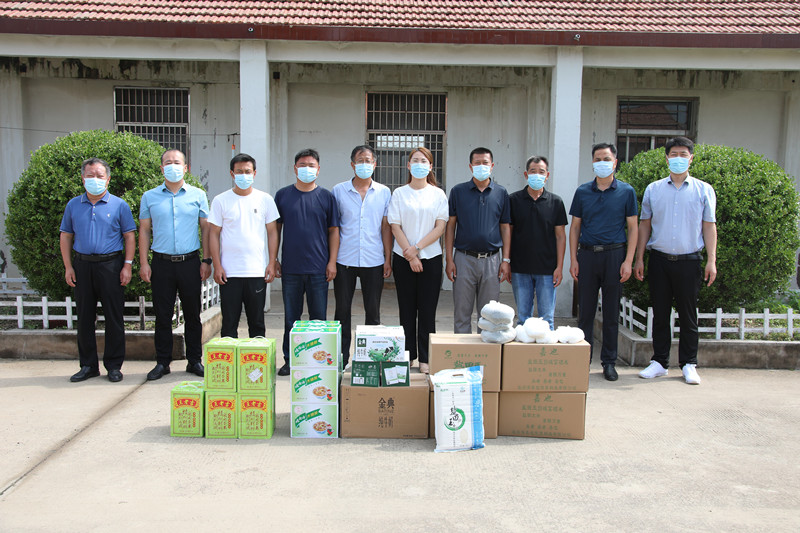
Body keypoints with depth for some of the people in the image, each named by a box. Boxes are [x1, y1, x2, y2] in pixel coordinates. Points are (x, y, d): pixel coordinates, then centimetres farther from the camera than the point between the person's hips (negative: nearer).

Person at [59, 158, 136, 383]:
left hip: (111, 264, -3)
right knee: (84, 317, 8)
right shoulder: (73, 205, 10)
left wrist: (127, 265, -6)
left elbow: (129, 237, 2)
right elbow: (65, 237, 13)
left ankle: (114, 365, 11)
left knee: (114, 317, 1)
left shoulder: (119, 205, 3)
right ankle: (88, 365, 19)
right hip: (82, 265, 3)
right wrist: (68, 267, 5)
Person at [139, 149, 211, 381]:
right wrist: (143, 263, 2)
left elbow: (206, 229, 6)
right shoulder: (150, 197, 8)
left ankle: (194, 361, 16)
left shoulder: (198, 195, 5)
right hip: (162, 263, 1)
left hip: (190, 262, 0)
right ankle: (162, 362, 16)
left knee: (192, 314, 5)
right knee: (163, 315, 5)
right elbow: (144, 230, 9)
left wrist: (207, 260, -1)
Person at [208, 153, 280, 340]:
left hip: (257, 271, 1)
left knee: (257, 322, 9)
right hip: (229, 272, 0)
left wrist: (272, 263, 0)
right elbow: (214, 234, 4)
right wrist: (217, 266, -4)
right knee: (229, 322, 4)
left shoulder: (265, 200, 6)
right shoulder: (220, 201, 3)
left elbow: (272, 232, 7)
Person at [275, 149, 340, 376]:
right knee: (291, 317, 9)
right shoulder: (283, 195, 6)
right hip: (290, 268, 1)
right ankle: (289, 360, 21)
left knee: (318, 317, 6)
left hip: (318, 269, -1)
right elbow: (275, 229, 10)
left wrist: (332, 261, -2)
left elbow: (333, 230, 5)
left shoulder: (326, 196, 4)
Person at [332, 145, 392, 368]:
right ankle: (341, 358, 16)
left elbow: (386, 226, 8)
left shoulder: (384, 192, 6)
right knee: (342, 310, 5)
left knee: (373, 312, 6)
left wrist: (388, 258, 2)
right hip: (344, 260, 0)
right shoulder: (339, 191, 4)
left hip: (374, 260, 1)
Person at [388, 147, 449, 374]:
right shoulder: (399, 194, 5)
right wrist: (410, 255, -10)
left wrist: (417, 247, -12)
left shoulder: (438, 194, 5)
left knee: (427, 310, 2)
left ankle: (426, 359, 9)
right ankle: (407, 356, 14)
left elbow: (440, 227, -2)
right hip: (403, 259, 0)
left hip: (431, 257, 0)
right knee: (407, 309, 5)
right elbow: (395, 227, -1)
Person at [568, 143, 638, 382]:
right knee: (585, 310, 5)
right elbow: (575, 227, 9)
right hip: (587, 254, 1)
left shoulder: (626, 192, 4)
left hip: (614, 254, -1)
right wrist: (573, 259, 1)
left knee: (611, 312, 5)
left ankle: (609, 362, 15)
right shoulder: (583, 192, 8)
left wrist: (628, 261, -6)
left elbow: (633, 228, 3)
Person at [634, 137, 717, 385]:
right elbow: (644, 225, 10)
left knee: (688, 315, 5)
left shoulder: (704, 190, 6)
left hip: (689, 260, -1)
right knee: (660, 314, 6)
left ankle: (689, 365, 15)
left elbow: (709, 226, 6)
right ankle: (659, 362, 16)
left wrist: (711, 260, -2)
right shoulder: (653, 189, 8)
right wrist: (639, 259, 5)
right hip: (659, 260, 1)